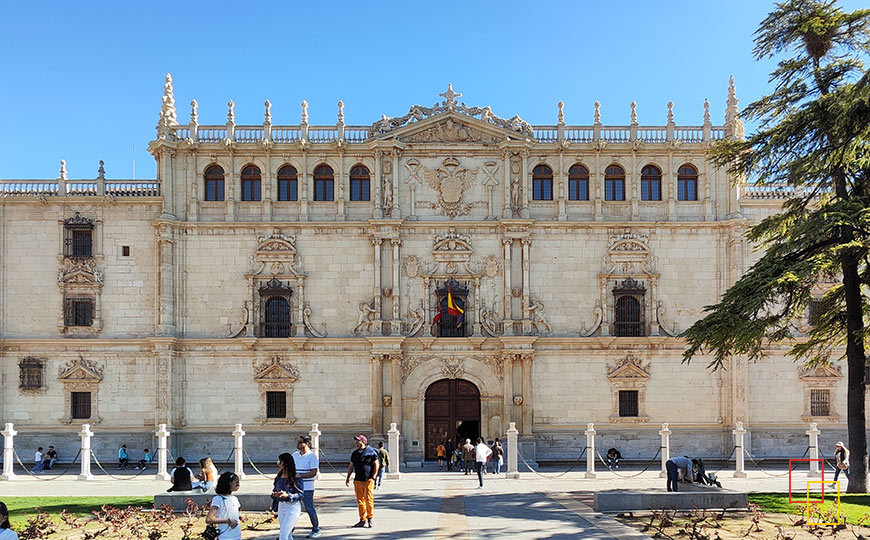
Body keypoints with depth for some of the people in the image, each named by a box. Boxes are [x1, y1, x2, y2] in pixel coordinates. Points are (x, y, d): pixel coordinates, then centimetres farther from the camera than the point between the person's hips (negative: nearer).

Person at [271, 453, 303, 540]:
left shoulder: (294, 478, -15)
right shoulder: (279, 477, 5)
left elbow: (300, 494, -14)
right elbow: (275, 491, 18)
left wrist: (287, 495, -24)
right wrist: (274, 494, -1)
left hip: (293, 508, -7)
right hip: (281, 506, 7)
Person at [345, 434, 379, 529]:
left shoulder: (371, 452, -3)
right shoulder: (355, 453, 15)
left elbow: (376, 465, -3)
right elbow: (351, 466, 20)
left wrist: (373, 478, -9)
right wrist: (348, 477, 13)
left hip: (368, 480, -6)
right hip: (357, 481, 6)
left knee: (368, 500, -7)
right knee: (360, 500, 6)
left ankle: (369, 519, 4)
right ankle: (363, 520, 13)